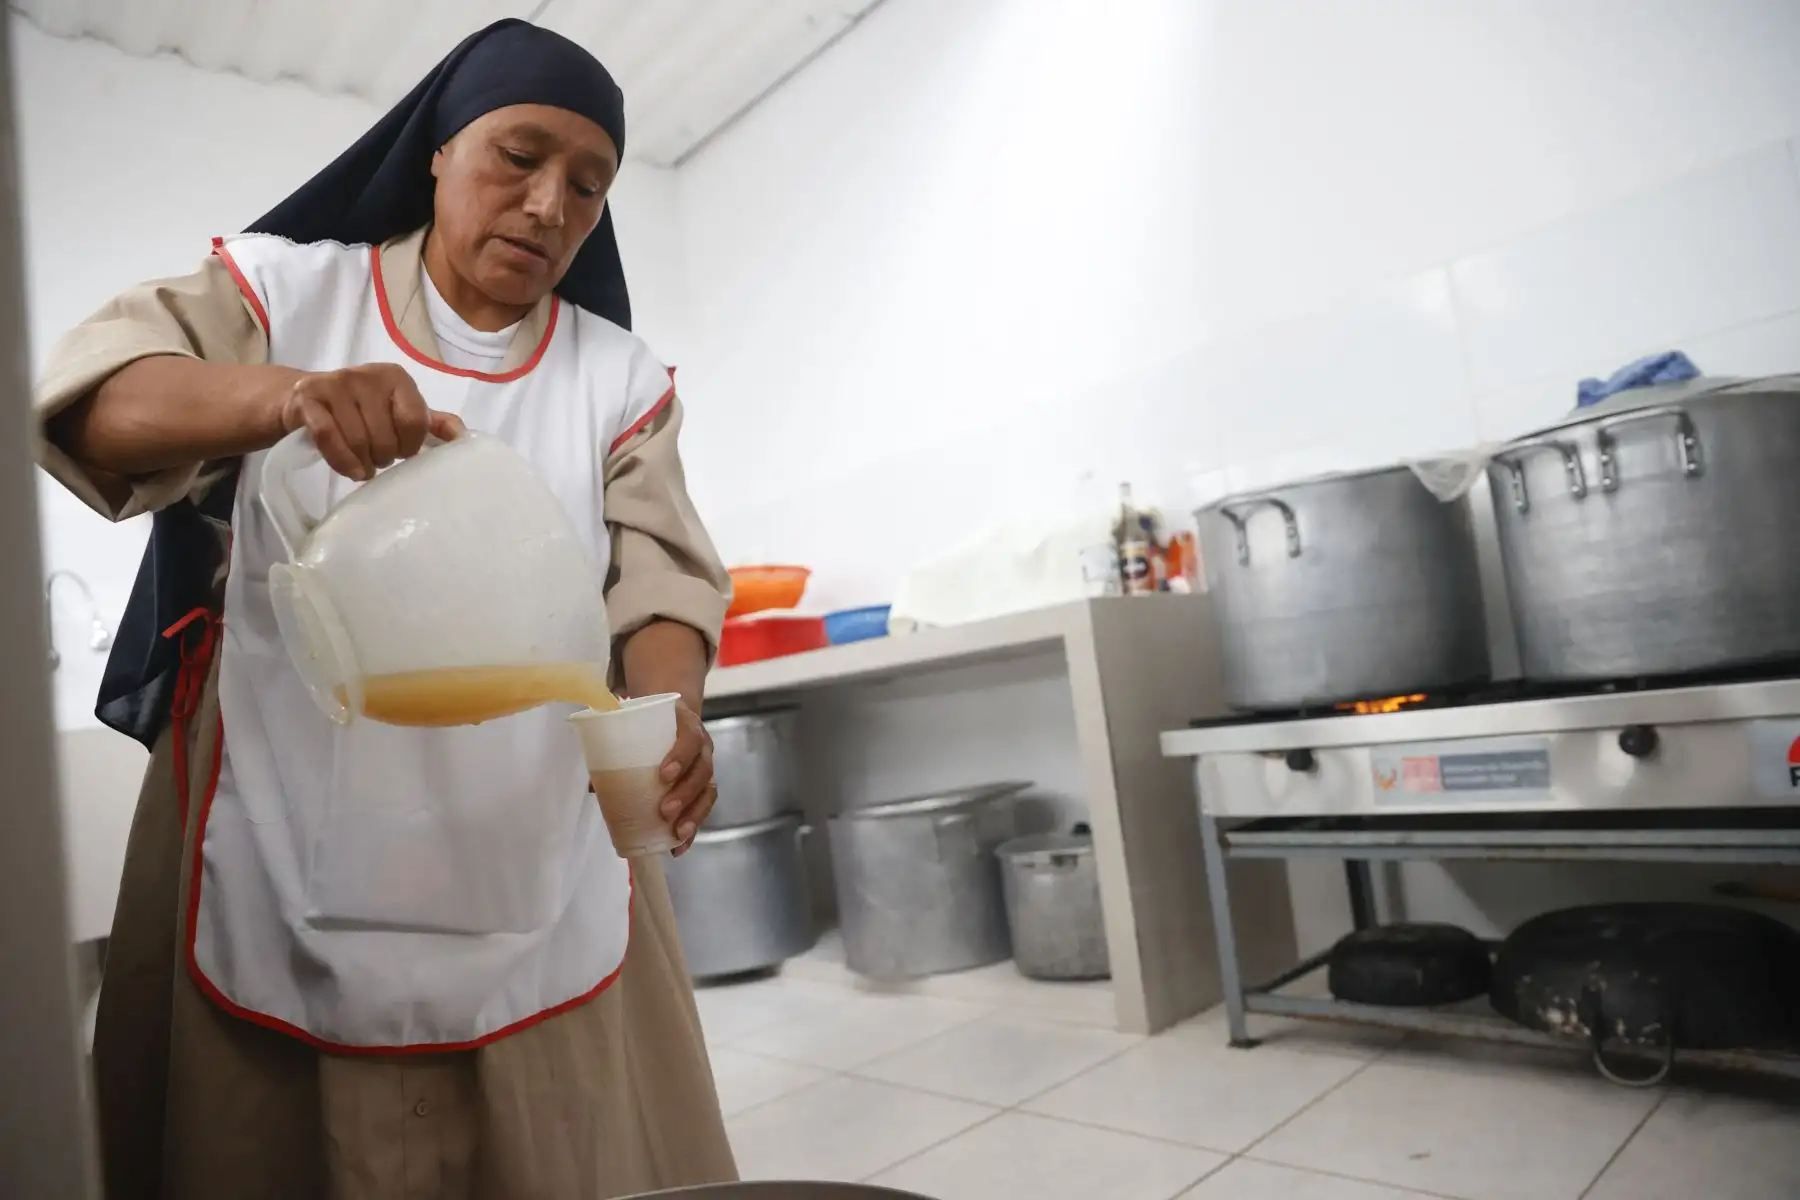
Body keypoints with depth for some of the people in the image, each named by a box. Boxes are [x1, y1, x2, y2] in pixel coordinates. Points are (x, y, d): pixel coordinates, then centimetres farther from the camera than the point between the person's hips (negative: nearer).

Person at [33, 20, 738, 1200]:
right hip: (286, 873, -1)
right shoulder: (285, 289, 3)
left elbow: (661, 572, -2)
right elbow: (86, 400, -10)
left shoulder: (620, 376, 6)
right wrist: (277, 394, -31)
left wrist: (670, 714, -23)